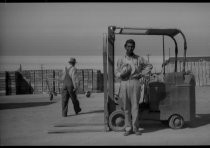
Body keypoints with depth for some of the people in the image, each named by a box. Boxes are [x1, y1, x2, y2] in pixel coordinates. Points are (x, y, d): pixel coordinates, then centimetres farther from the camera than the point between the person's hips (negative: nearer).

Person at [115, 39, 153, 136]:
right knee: (126, 107, 4)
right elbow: (116, 73, 9)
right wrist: (122, 74, -13)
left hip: (135, 83, -1)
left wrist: (141, 74, 4)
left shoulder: (139, 59, 8)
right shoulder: (121, 60, 9)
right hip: (124, 84, 1)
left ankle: (135, 128, 7)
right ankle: (128, 129, 12)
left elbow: (149, 66, 16)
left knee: (135, 107, -3)